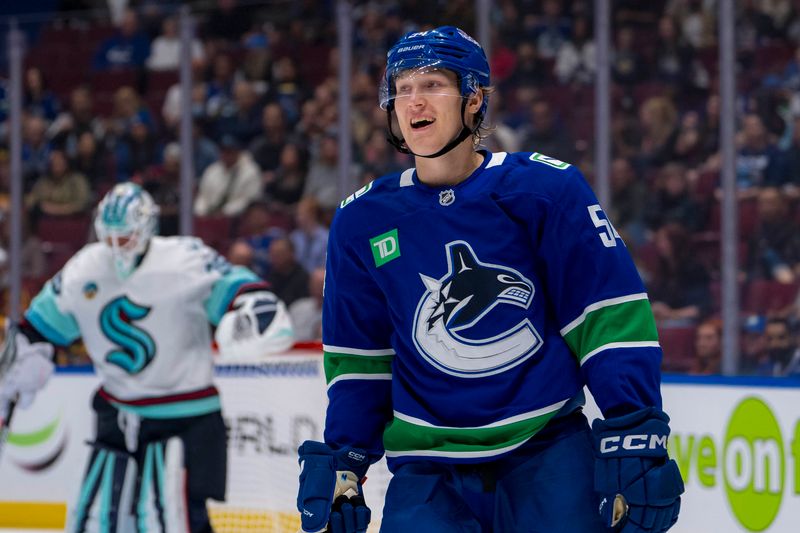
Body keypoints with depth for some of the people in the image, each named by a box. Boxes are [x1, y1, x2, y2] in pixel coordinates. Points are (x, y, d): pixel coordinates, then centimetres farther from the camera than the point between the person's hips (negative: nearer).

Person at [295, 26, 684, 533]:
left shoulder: (546, 187, -7)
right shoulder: (363, 221, 2)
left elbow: (611, 314, -6)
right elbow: (357, 356, 13)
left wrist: (635, 433, -11)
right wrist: (341, 460, 8)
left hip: (549, 448, -2)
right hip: (430, 467, 2)